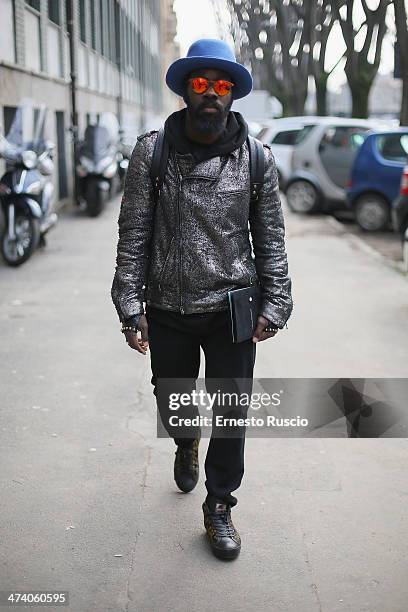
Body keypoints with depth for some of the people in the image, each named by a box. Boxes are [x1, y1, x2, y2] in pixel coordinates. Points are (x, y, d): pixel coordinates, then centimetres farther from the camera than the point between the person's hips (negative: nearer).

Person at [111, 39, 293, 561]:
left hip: (233, 310, 0)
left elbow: (271, 237, 2)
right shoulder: (152, 152, -5)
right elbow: (133, 234, -4)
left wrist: (274, 304, -3)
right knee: (172, 404, 19)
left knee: (231, 415, 6)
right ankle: (186, 444, 55)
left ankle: (219, 508, 27)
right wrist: (130, 305, -9)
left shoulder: (256, 157, -2)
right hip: (168, 310, 1)